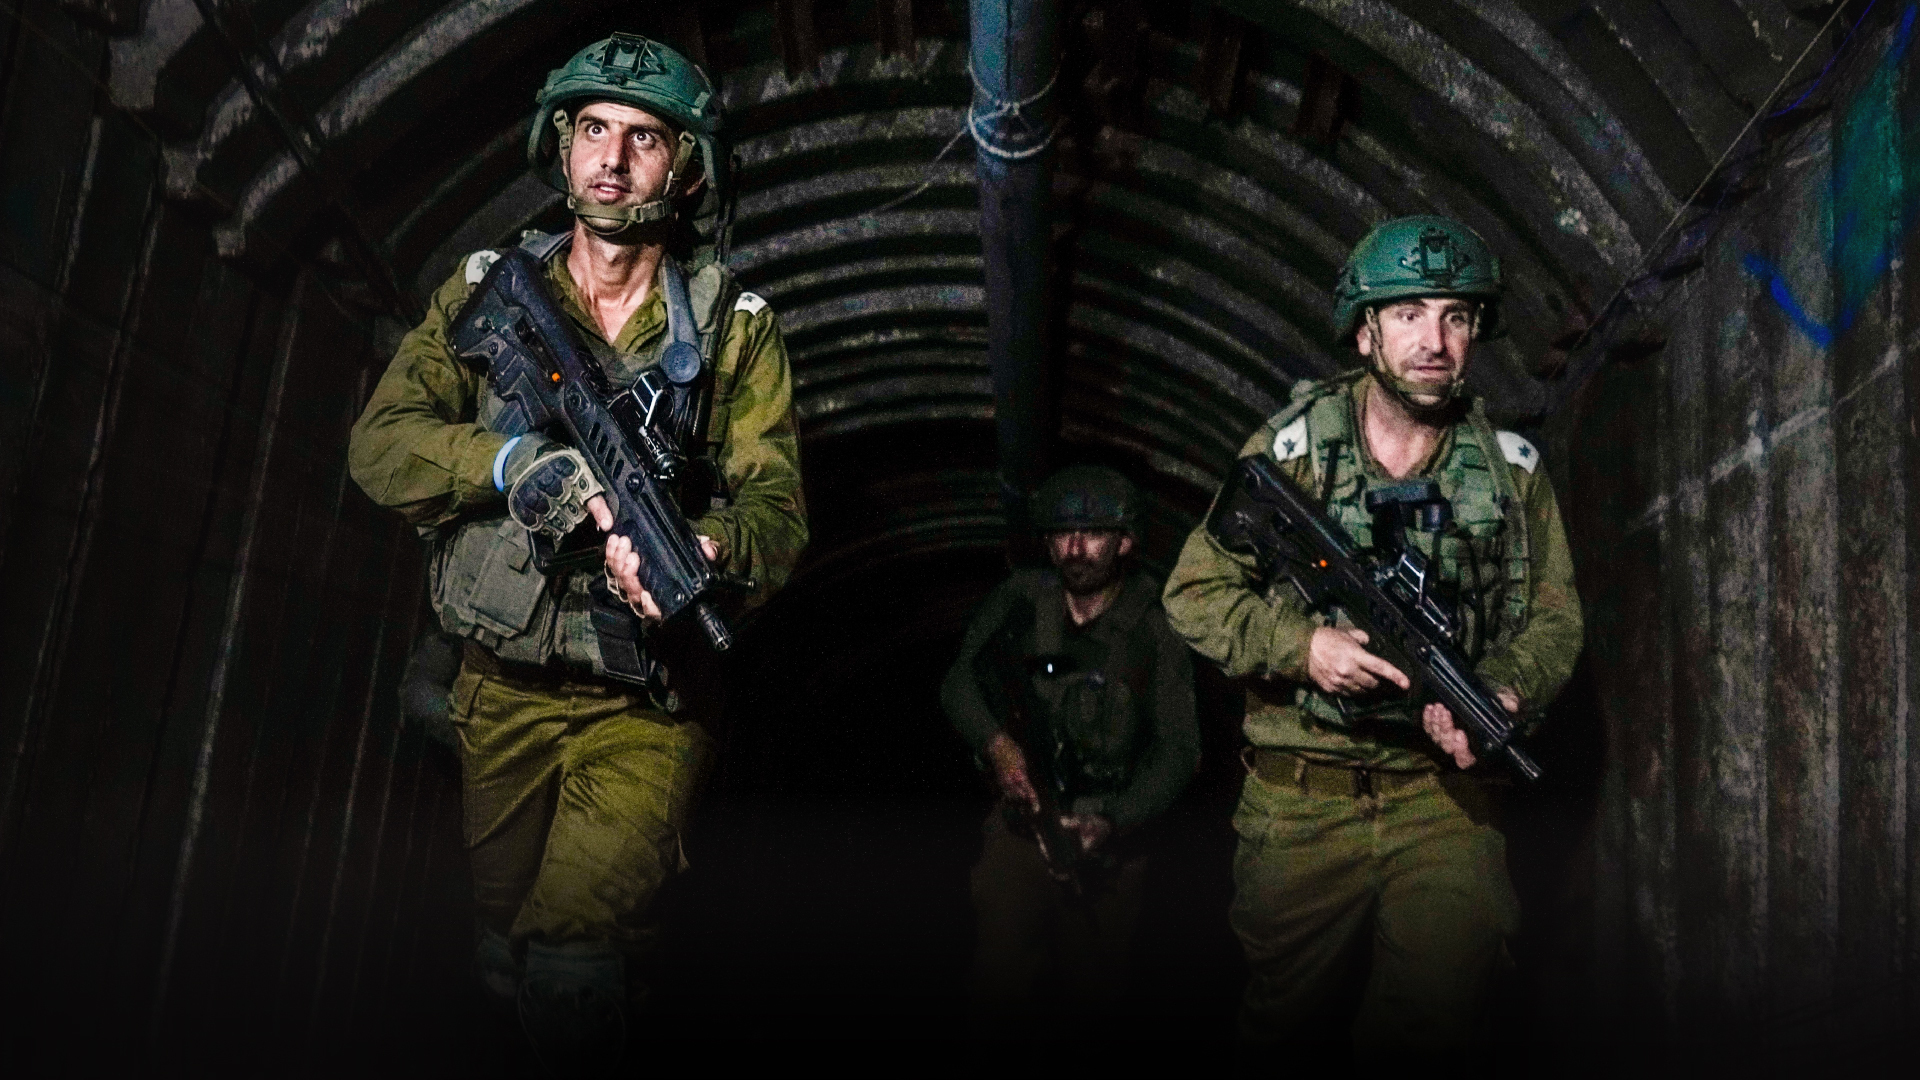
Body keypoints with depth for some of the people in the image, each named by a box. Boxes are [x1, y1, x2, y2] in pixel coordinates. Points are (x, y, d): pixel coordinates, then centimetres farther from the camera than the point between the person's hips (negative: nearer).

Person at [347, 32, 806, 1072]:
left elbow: (776, 505, -11)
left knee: (574, 964, -20)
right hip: (502, 686, 3)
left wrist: (698, 554, -34)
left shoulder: (733, 325, -3)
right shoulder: (488, 289, 4)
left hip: (647, 701, -3)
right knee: (504, 954, 18)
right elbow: (378, 443, -3)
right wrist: (506, 463, -22)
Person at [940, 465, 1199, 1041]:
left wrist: (1112, 824, -21)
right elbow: (959, 682, 2)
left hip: (1110, 837, -1)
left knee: (1092, 994, 9)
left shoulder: (1154, 631, -8)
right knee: (1000, 993, -5)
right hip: (1022, 819, 1)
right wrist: (997, 744, -18)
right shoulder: (1019, 599, -1)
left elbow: (1179, 748, -8)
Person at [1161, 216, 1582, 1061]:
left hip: (1445, 796, 1)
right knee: (1287, 1021, 12)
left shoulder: (1511, 469, 4)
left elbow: (1555, 618, 8)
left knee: (1438, 1022, -3)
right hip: (1301, 799, -1)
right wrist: (1304, 643, -18)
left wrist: (1503, 692, -13)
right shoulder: (1288, 451, -2)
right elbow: (1194, 594, -1)